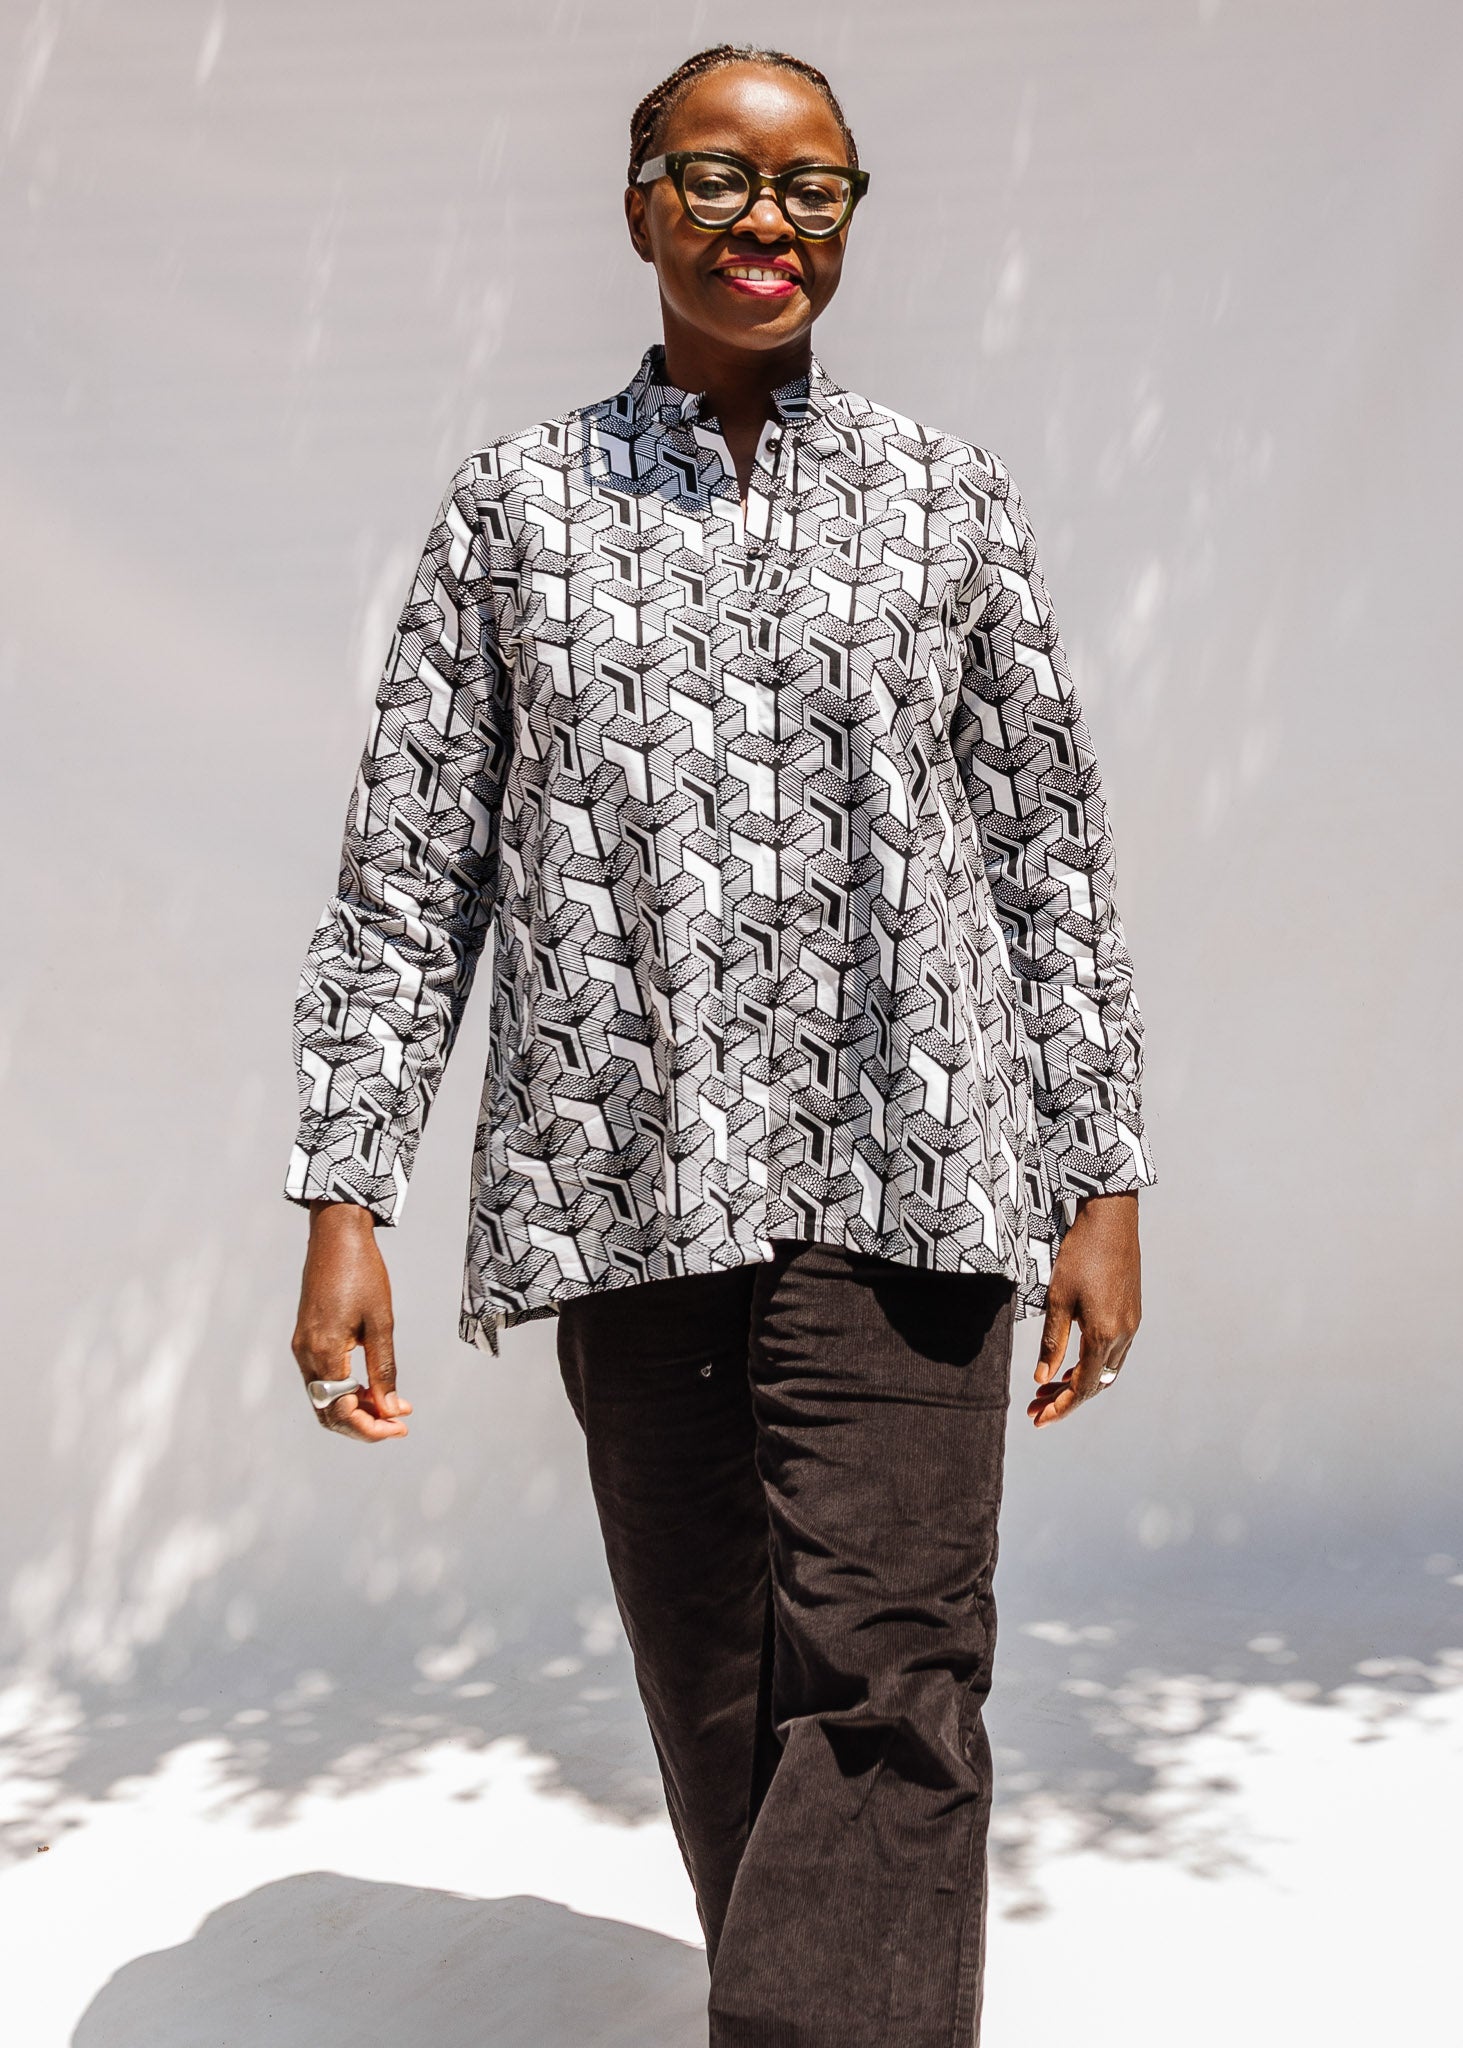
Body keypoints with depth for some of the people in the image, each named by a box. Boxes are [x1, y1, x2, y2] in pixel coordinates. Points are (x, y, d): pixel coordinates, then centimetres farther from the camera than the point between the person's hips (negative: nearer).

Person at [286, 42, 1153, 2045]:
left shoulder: (950, 496, 10)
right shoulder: (520, 499, 9)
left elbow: (1055, 856, 9)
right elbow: (408, 867, 6)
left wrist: (1100, 1182, 4)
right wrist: (346, 1196, -1)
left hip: (898, 1181, 0)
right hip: (625, 1184, 1)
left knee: (884, 1687, -7)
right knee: (713, 1694, 10)